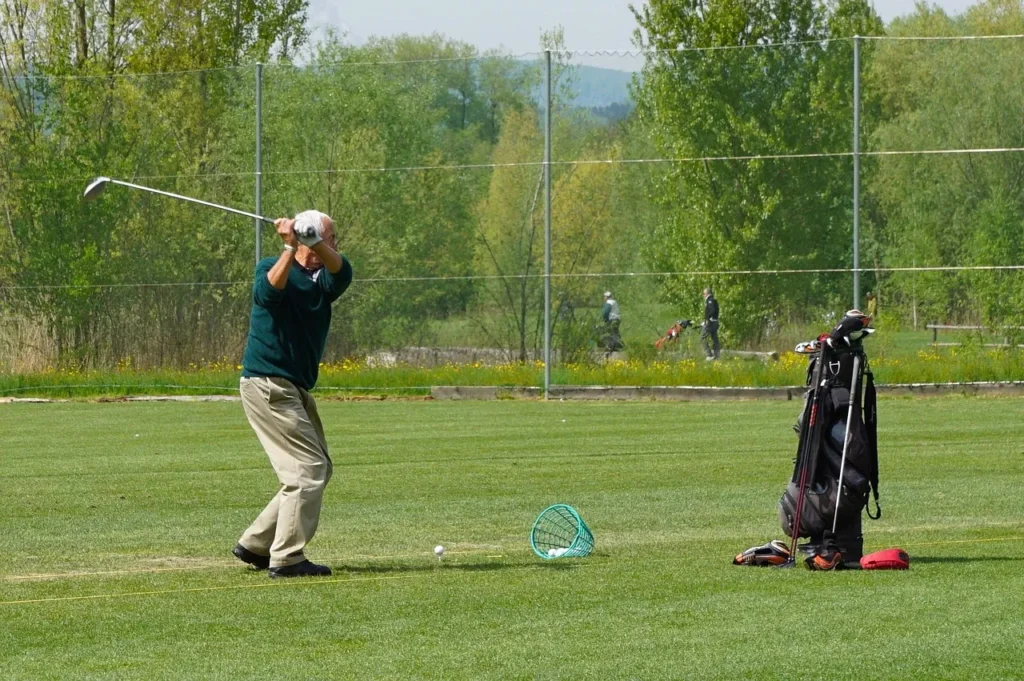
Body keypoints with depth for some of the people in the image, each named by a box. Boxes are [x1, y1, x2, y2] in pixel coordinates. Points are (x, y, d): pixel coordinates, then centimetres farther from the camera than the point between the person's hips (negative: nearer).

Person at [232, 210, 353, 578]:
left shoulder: (324, 280, 10)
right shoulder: (271, 268, -5)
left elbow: (342, 271, -14)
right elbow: (268, 290, -29)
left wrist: (317, 243, -33)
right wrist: (291, 248, -37)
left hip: (297, 389, 9)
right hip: (267, 385, -9)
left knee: (318, 470, 14)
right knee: (308, 469, -13)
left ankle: (255, 544, 18)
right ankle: (287, 558, -12)